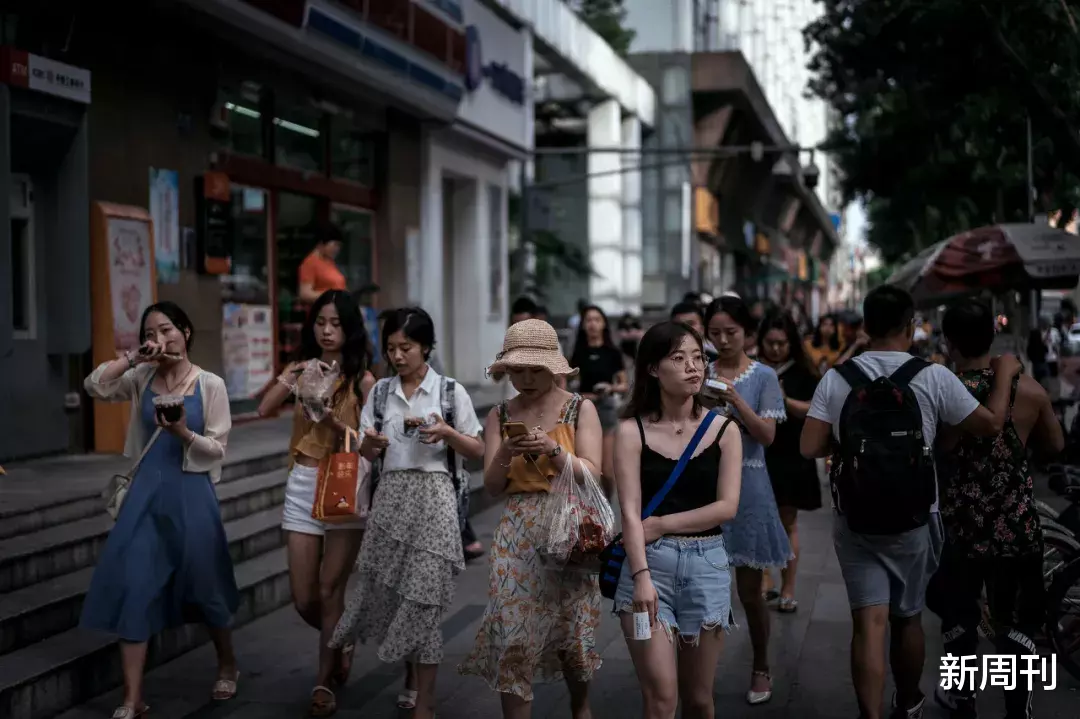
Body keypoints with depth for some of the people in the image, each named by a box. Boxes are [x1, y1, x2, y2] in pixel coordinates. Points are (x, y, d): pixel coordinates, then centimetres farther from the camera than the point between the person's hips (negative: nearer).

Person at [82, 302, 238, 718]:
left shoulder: (210, 384, -4)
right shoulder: (142, 379, 6)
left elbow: (217, 449, -5)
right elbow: (94, 387, -5)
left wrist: (184, 434, -22)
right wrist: (132, 358, -11)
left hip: (192, 492, -3)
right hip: (146, 491, 3)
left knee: (203, 584, 9)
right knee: (132, 587, -4)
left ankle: (227, 665, 36)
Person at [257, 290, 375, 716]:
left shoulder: (363, 380, -2)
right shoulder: (301, 370, 8)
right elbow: (264, 410, -7)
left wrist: (335, 420, -21)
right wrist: (292, 378, -19)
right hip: (302, 486, 3)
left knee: (330, 592, -1)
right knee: (304, 600, 5)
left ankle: (324, 682, 14)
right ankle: (340, 642, 36)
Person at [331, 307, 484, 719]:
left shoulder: (450, 391, 0)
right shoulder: (380, 392, 9)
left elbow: (478, 451, 3)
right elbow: (367, 454, 10)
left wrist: (446, 432, -15)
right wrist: (370, 443, -13)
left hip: (433, 497, -3)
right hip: (390, 496, 4)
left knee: (423, 593, -3)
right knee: (382, 584, 3)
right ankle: (414, 673, 28)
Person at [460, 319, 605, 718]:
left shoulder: (580, 408, 0)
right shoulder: (500, 416, 6)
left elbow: (592, 475, -7)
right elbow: (492, 487, 2)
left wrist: (553, 450, -21)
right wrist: (504, 456, -17)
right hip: (517, 537, 1)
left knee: (571, 636, 8)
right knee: (513, 640, -5)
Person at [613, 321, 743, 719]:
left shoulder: (724, 430, 3)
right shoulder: (632, 430, -2)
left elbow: (727, 506, -4)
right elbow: (630, 511, -9)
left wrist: (662, 524, -10)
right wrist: (642, 576, -20)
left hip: (707, 564, 2)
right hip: (650, 563, -2)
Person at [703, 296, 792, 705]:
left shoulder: (763, 376, -2)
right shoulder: (702, 373, 5)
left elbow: (767, 436, -9)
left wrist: (734, 400, -21)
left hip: (746, 486, -2)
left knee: (749, 589, 5)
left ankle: (760, 669, 22)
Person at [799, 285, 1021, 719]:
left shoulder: (836, 378, -6)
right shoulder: (933, 377, -10)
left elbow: (810, 448, -10)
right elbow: (991, 425, -3)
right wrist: (1005, 373, 12)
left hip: (855, 518, 0)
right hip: (913, 518, 0)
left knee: (869, 622, 0)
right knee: (907, 617, 17)